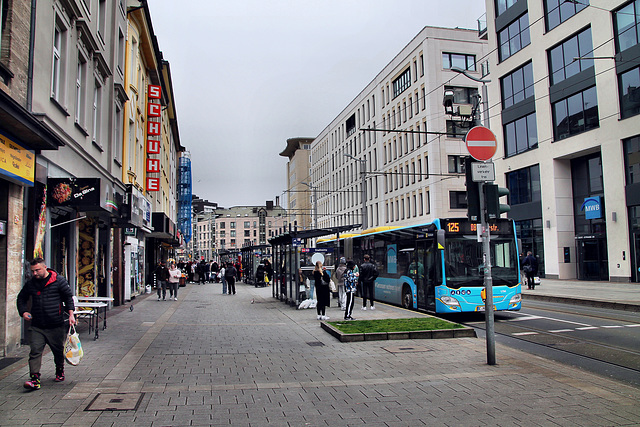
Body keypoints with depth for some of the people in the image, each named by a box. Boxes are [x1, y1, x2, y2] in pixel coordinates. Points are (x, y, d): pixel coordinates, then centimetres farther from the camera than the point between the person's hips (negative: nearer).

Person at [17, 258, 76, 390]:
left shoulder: (59, 281, -4)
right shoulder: (30, 283, 6)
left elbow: (68, 297, 2)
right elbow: (21, 298, 22)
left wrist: (71, 314, -6)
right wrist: (23, 312, 5)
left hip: (56, 325, -2)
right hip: (37, 326, 2)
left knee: (58, 351, 12)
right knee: (35, 351, -9)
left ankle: (60, 371, 34)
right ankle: (34, 379, -9)